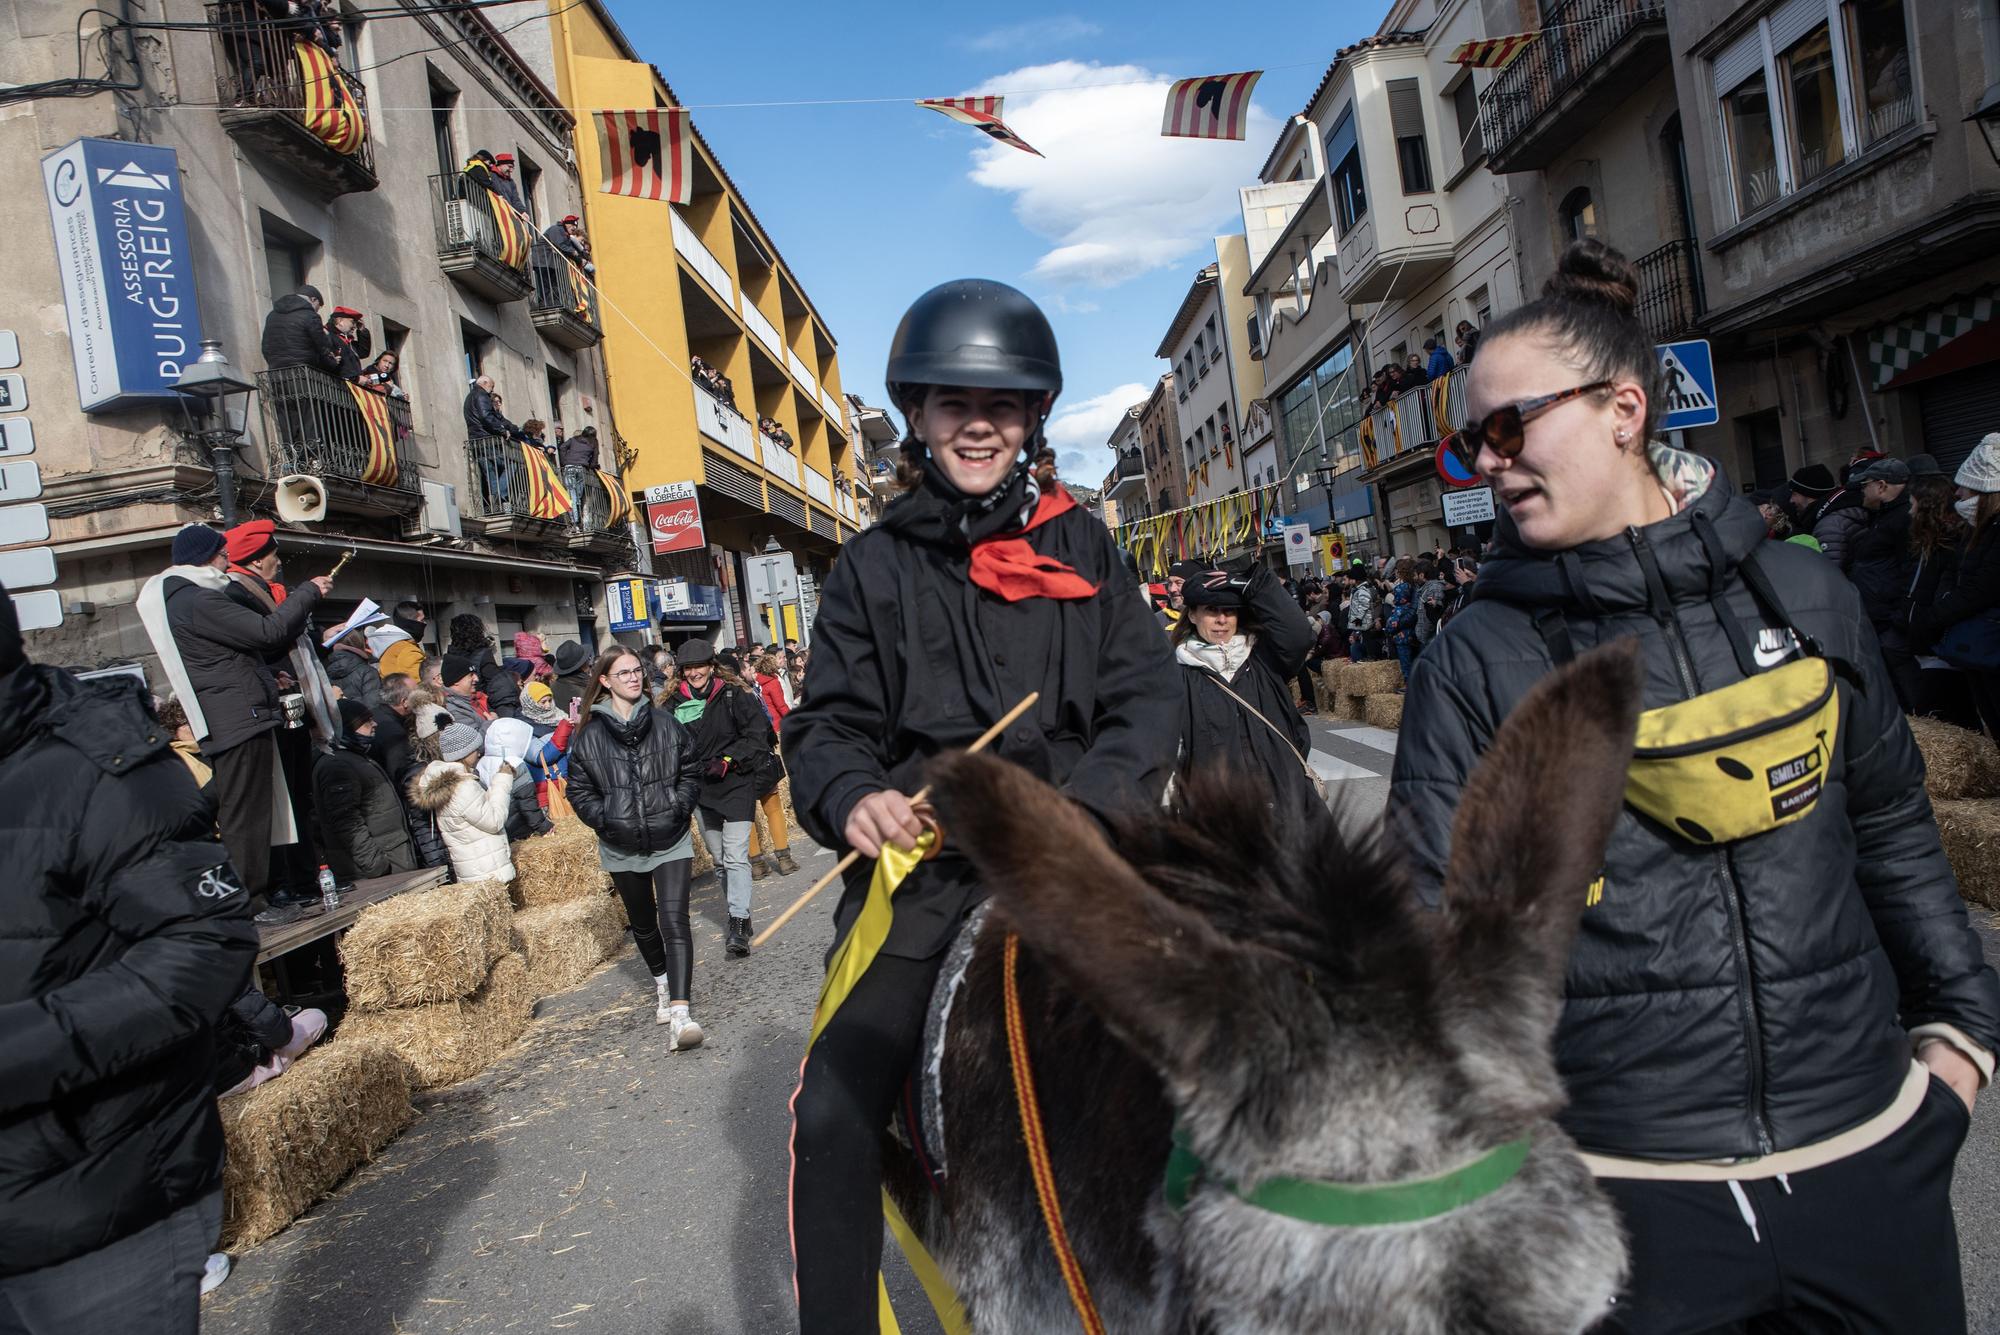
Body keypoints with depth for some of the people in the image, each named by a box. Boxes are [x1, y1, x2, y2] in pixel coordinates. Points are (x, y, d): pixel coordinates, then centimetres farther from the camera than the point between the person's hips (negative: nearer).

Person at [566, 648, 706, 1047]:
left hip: (670, 840, -2)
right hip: (622, 847, 2)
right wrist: (605, 820, -11)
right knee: (642, 924, 20)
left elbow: (690, 771, 6)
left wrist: (680, 808, -8)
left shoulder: (665, 722, -1)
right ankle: (662, 983, 45)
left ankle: (679, 1013, -20)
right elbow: (579, 790, 3)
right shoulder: (587, 734, -3)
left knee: (674, 921, -15)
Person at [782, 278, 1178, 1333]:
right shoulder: (874, 565, 6)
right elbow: (827, 723, 6)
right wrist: (855, 797, -16)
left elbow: (1146, 699, 2)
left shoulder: (1080, 544, 7)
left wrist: (1081, 800, -16)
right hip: (925, 864, 0)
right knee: (830, 1110, -8)